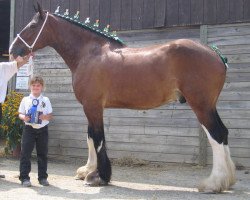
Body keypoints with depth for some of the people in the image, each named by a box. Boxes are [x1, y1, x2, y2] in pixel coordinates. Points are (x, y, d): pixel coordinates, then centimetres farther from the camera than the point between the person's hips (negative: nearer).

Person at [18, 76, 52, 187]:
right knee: (25, 153, -3)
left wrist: (45, 116, -17)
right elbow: (20, 114, 6)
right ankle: (24, 178, 3)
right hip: (29, 128, -1)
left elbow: (50, 115, 4)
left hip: (42, 129, 1)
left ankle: (43, 177, 18)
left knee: (42, 154, 8)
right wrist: (24, 117, -15)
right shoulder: (25, 100, 3)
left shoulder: (46, 100, 4)